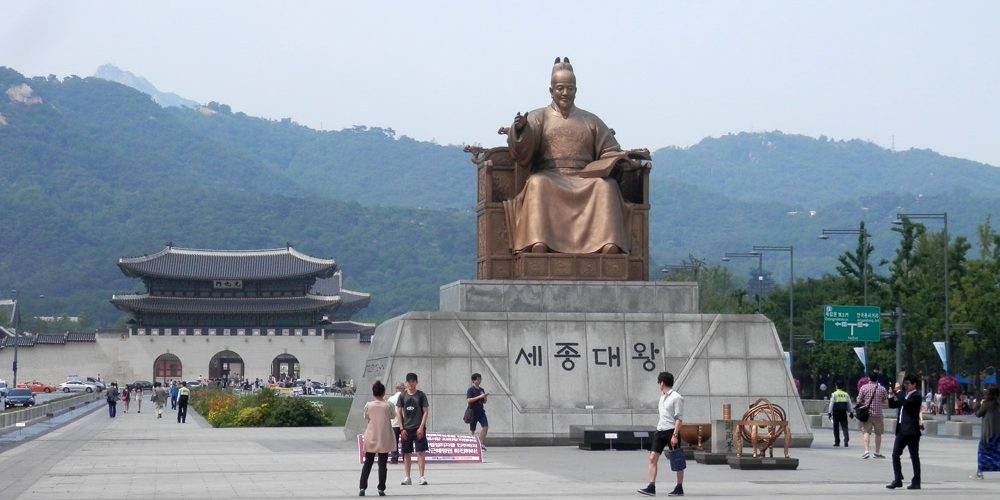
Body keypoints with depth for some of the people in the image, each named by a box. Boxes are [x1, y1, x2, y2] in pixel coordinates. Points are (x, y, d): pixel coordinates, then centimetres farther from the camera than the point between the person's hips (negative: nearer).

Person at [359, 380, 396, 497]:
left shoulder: (368, 405, -8)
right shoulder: (388, 405, -11)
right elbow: (393, 415, 6)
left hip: (371, 438, 1)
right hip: (384, 439, -1)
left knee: (367, 463, 10)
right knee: (382, 464, 5)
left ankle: (362, 487, 5)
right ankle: (381, 488, 2)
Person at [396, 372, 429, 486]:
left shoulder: (421, 395, 0)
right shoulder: (403, 396, 5)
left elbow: (426, 411, -1)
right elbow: (398, 412, 7)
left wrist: (421, 427, -9)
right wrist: (402, 428, 0)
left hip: (418, 428, -2)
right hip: (406, 429, 2)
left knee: (420, 452, -5)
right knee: (406, 453, 5)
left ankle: (421, 477, -3)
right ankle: (407, 478, 11)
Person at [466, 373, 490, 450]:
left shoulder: (481, 390, 12)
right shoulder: (471, 390, -6)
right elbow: (468, 400, -18)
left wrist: (485, 397, -4)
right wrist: (479, 397, -21)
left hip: (481, 412, 5)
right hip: (473, 412, -5)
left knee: (486, 427, -8)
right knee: (472, 429, 2)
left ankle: (481, 443, 0)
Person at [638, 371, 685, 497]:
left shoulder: (676, 397, -11)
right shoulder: (662, 396, 14)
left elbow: (679, 418, -15)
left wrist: (675, 435, -20)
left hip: (671, 431, -8)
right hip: (660, 431, 8)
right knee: (652, 458, -4)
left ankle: (679, 488, 11)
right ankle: (651, 487, -8)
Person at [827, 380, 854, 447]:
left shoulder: (834, 394, -3)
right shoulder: (846, 394, 7)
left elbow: (831, 404, -6)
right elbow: (849, 405, 10)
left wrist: (829, 412, -3)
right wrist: (851, 412, 17)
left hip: (836, 413, -2)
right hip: (844, 413, 2)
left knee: (836, 428, 6)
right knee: (844, 427, 2)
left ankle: (837, 442, 8)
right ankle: (846, 440, -17)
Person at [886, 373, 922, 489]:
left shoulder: (916, 395, -8)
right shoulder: (904, 394, 15)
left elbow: (905, 402, -25)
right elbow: (892, 405, 19)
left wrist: (898, 392, -17)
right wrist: (892, 395, 3)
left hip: (911, 430, -8)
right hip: (901, 429, 8)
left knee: (914, 456, 0)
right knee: (895, 454, 1)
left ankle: (916, 482, 5)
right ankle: (897, 480, 4)